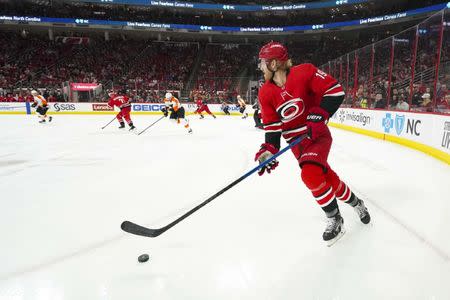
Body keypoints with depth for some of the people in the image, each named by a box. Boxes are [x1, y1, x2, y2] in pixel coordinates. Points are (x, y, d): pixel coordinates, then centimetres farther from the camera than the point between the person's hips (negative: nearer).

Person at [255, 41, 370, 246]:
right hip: (297, 142, 5)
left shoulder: (304, 73, -16)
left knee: (311, 174, -26)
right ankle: (356, 203, 35)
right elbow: (272, 125, -1)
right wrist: (269, 149, -14)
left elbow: (335, 90, -15)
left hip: (318, 135, -5)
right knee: (328, 177, 6)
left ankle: (335, 219, -2)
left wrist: (319, 114, -25)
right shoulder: (265, 93, -2)